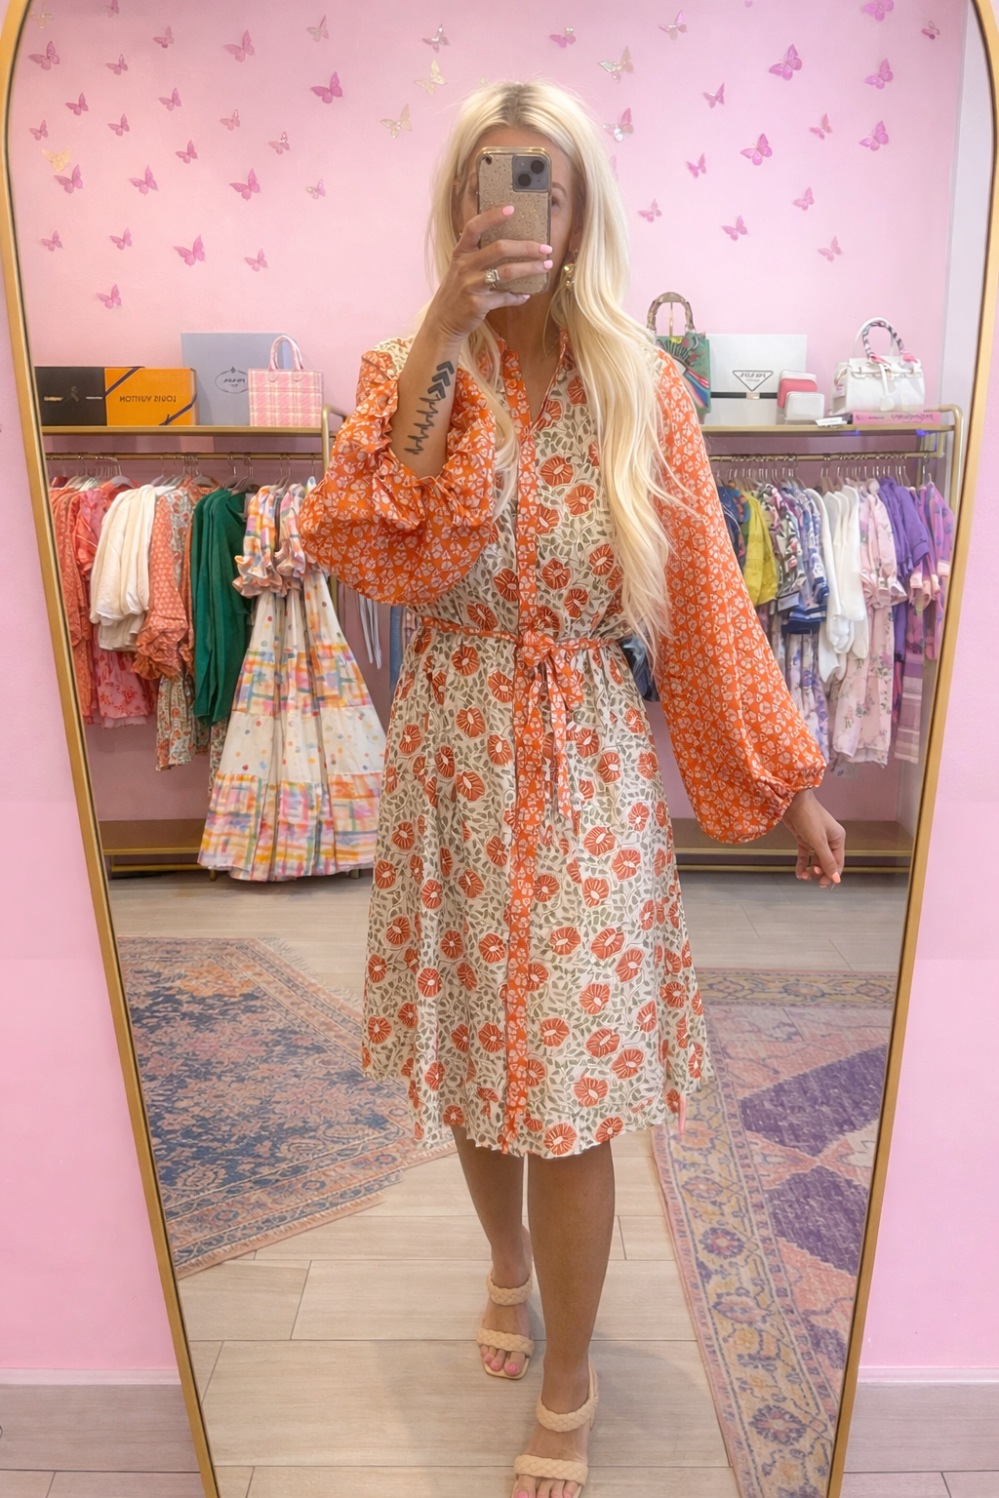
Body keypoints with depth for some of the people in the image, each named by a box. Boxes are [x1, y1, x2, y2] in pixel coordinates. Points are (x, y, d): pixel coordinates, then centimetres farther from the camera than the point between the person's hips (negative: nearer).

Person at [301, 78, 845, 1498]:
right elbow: (372, 554, -16)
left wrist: (789, 782, 2)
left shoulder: (643, 388, 0)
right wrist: (440, 344, -19)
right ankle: (509, 1260, 49)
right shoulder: (415, 372, 2)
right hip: (453, 756, 2)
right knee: (470, 1054, 17)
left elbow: (707, 601, 1)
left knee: (569, 1087, 3)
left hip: (589, 767, -1)